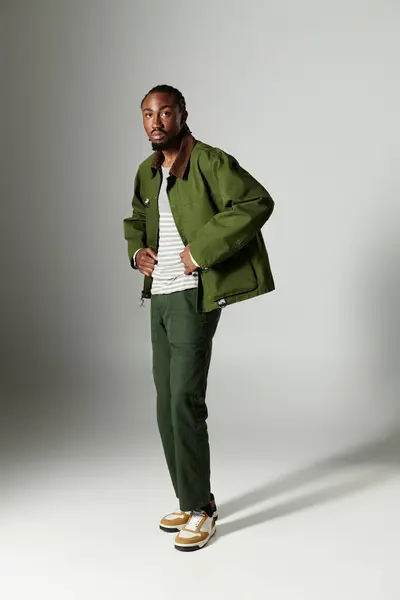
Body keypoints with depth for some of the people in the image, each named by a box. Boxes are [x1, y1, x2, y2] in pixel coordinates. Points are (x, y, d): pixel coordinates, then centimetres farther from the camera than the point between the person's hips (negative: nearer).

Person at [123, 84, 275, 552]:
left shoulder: (209, 161, -10)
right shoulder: (147, 171, 14)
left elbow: (257, 202, -21)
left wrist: (201, 249, -23)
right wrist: (136, 251, 8)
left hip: (193, 298, -8)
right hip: (159, 297, 8)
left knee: (185, 401, -10)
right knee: (166, 404, 11)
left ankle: (200, 508, 5)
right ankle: (188, 501, 24)